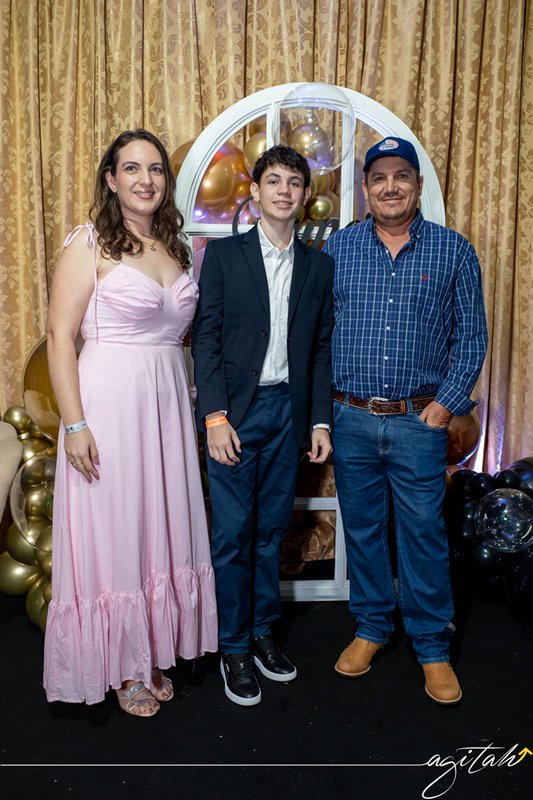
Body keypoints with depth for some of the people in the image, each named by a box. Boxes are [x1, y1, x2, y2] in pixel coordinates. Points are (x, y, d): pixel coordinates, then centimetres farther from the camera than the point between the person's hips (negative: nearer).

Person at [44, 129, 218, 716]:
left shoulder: (177, 247, 12)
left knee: (161, 528, 13)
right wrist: (74, 424, -17)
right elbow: (60, 336, -11)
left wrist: (195, 403, 9)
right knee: (111, 532, 4)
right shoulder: (89, 244, -6)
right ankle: (118, 666, 25)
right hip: (108, 402, -6)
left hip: (166, 402, 6)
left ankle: (151, 655, 32)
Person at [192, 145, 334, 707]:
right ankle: (234, 648, 18)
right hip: (234, 410, -3)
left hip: (288, 410, 3)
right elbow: (205, 338, -4)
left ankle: (262, 631, 30)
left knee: (272, 528, 13)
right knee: (233, 533, 2)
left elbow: (322, 349, 10)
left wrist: (320, 420, 6)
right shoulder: (223, 254, 1)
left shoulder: (318, 265, 10)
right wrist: (215, 416, -12)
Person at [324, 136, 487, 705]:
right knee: (361, 528, 13)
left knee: (423, 533, 6)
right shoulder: (337, 248, 5)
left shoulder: (453, 250, 2)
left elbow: (470, 334, 3)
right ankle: (372, 627, 32)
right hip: (350, 421, 2)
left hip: (420, 422, -1)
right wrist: (322, 404, -2)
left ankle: (432, 646, 24)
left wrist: (448, 402, -6)